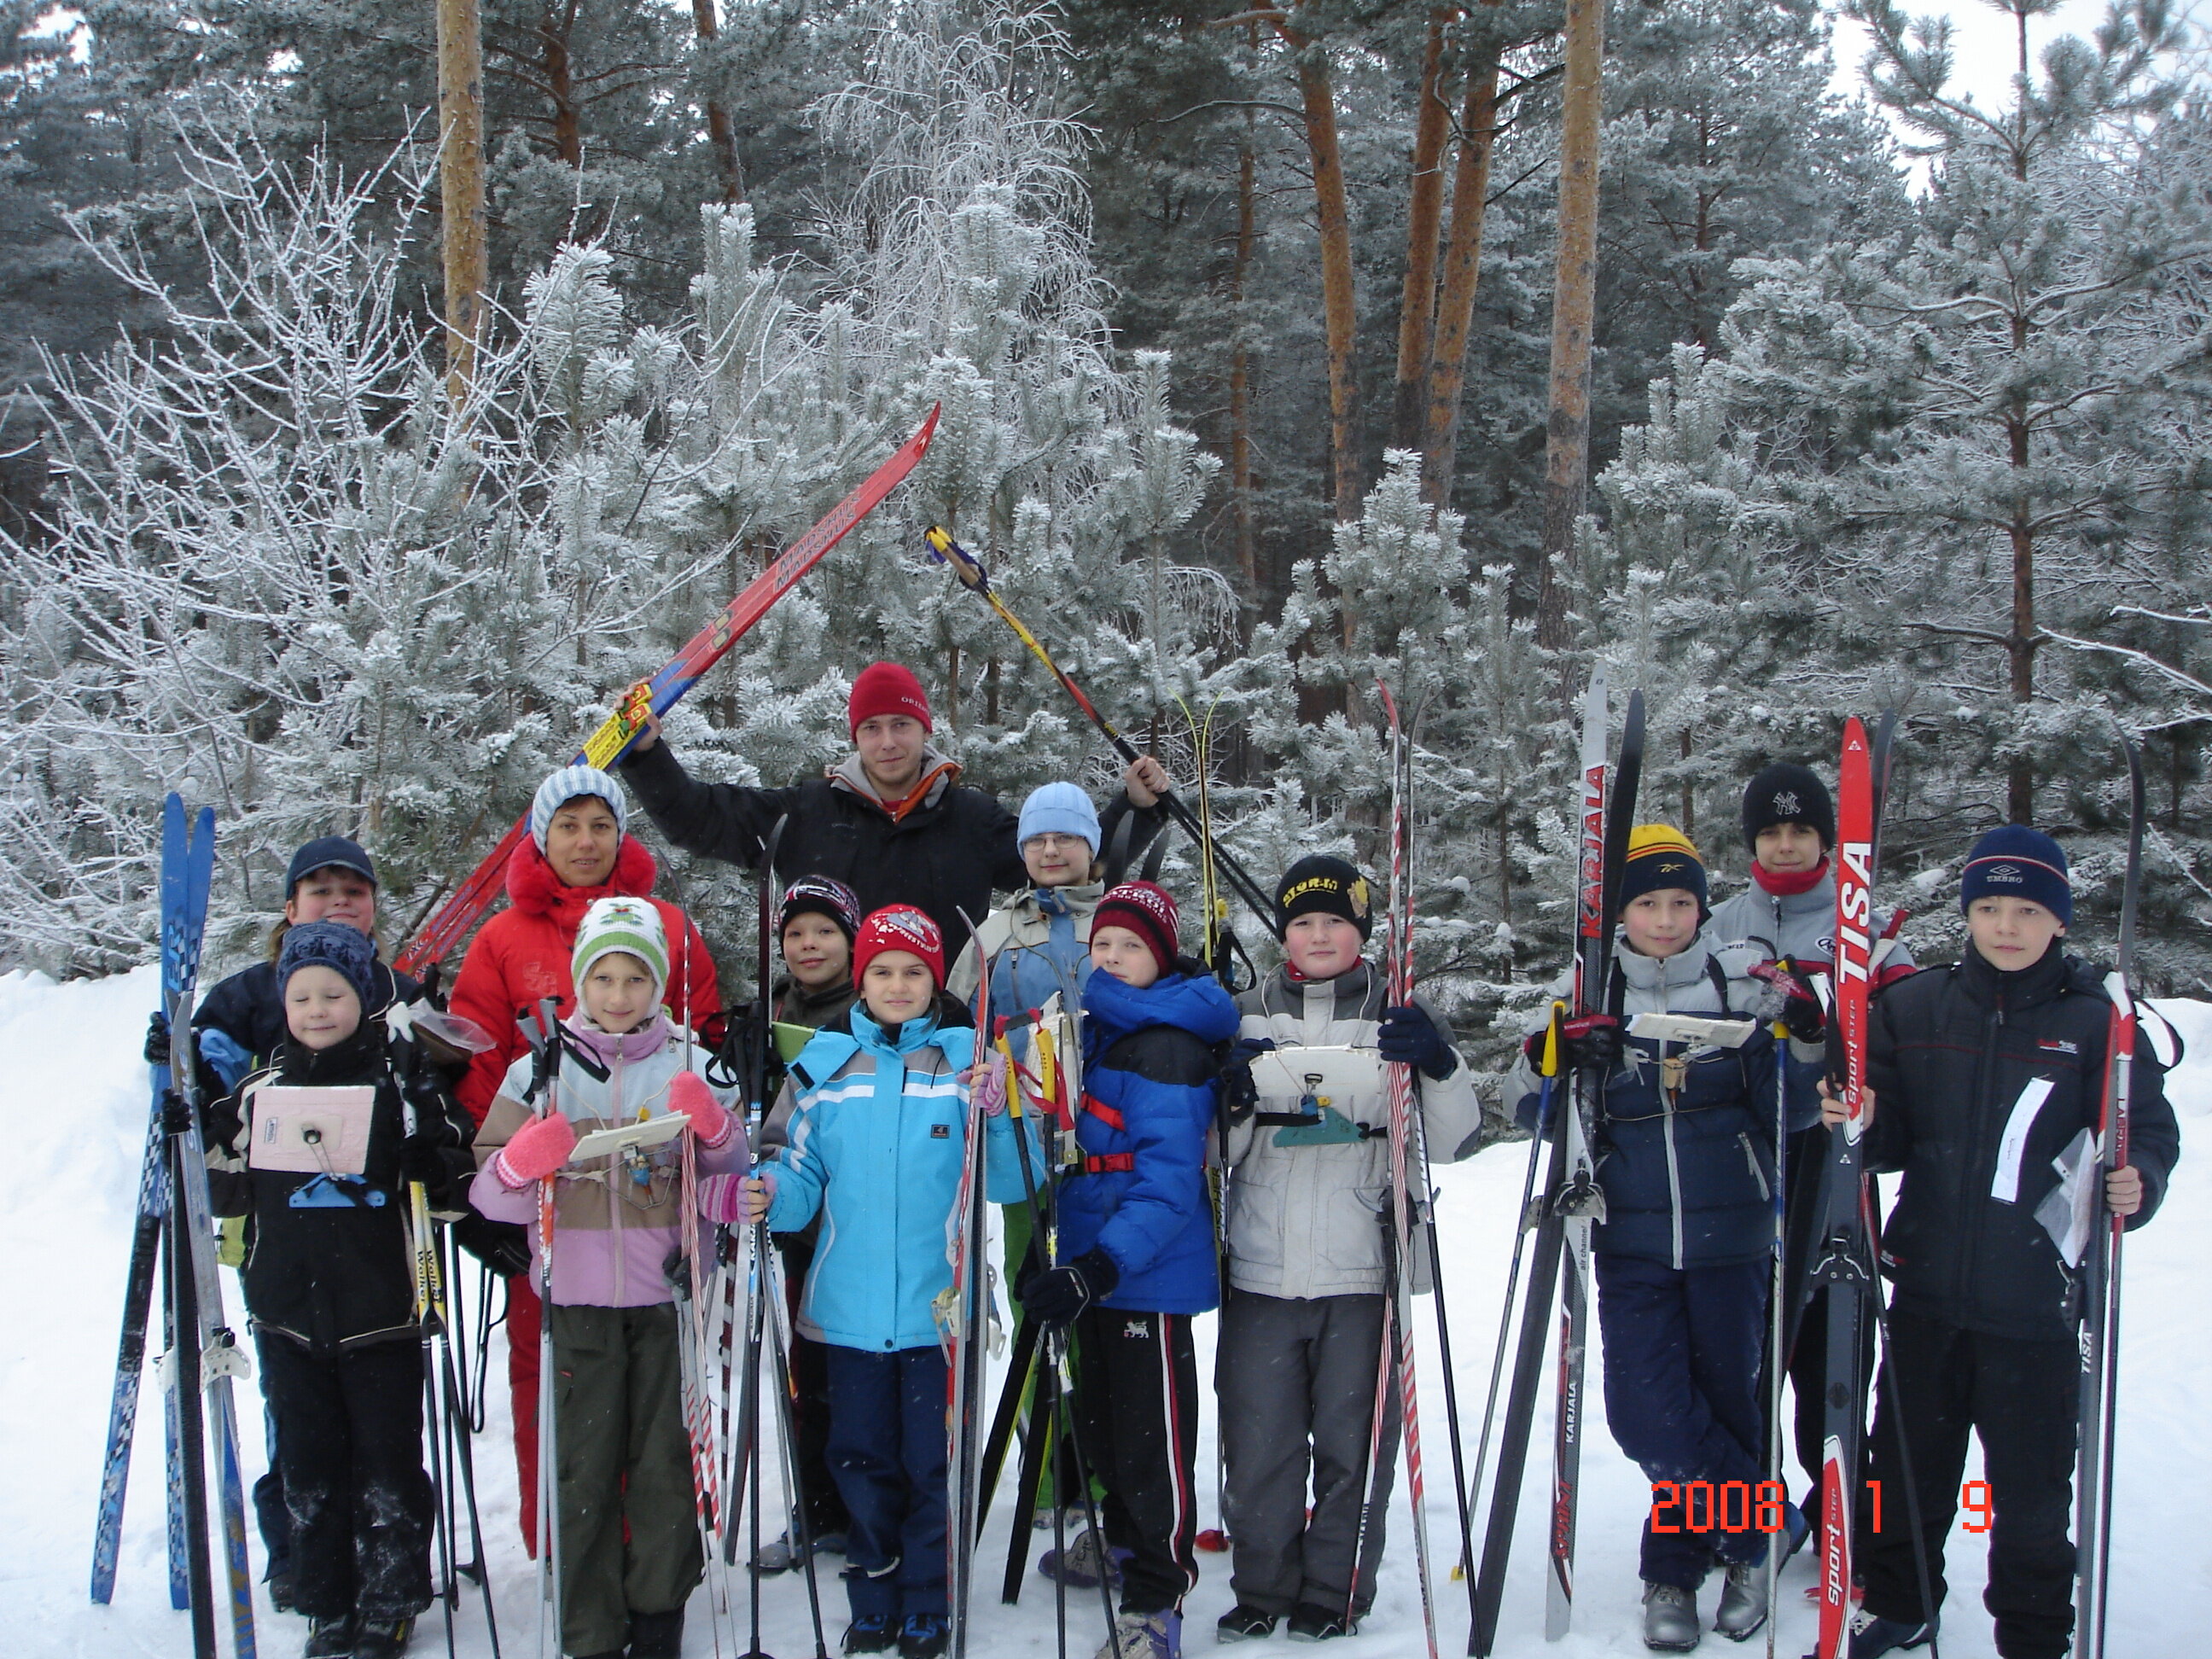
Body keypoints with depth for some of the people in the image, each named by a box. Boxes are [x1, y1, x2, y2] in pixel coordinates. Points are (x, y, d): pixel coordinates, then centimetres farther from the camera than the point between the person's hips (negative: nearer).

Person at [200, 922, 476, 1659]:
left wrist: (433, 1137, -21)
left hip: (381, 1317, -3)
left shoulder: (402, 1083, -3)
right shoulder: (260, 1091, 6)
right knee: (308, 1468, 10)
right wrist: (198, 1136, -3)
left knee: (388, 1469, 4)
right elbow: (227, 1192, 14)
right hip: (288, 1316, 3)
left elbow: (450, 1194, -3)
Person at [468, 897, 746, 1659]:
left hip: (668, 1294, 0)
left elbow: (734, 1180, 3)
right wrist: (519, 1163, -21)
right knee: (582, 1468, 1)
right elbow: (489, 1196, 1)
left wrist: (715, 1130, -17)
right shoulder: (541, 1070, 4)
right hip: (576, 1301, 0)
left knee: (666, 1464, 6)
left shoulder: (693, 1066, 4)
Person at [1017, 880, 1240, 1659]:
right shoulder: (1097, 1028, 11)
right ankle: (1121, 1536, 45)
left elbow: (1169, 1177, -26)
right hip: (1094, 1261, 10)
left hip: (1149, 1271, -10)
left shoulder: (1166, 1044, -19)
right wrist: (1070, 1259, 23)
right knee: (1100, 1416, 25)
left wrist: (1102, 1265, -34)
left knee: (1152, 1436, -3)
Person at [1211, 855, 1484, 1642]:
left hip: (1363, 1271, -1)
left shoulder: (1401, 1018, 7)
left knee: (1350, 1444, 3)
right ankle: (1262, 1587, 18)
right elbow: (1215, 1151, 12)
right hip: (1261, 1271, 2)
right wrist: (1233, 1100, -9)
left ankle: (1335, 1589, 17)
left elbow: (1452, 1143, 2)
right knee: (1259, 1443, 3)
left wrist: (1441, 1067, -15)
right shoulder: (1245, 1018, 11)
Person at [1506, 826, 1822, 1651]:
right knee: (1646, 1414, -9)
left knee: (1728, 1402, 6)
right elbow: (1535, 1112, 2)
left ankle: (1676, 1565, 26)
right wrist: (1552, 1058, -18)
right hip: (1634, 1245, 0)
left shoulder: (1744, 989, 2)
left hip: (1730, 1241, 0)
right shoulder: (1590, 998, 4)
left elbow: (1786, 1112, 2)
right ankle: (1768, 1525, 14)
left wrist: (1807, 1041, -16)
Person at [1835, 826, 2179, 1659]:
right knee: (1906, 1466, 16)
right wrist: (1861, 1121, -16)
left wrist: (2136, 1184, -23)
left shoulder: (2097, 1019, -5)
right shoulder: (1913, 1006, 3)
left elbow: (2149, 1130, -3)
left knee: (2031, 1487, 6)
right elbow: (1892, 1139, 6)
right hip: (1927, 1289, 3)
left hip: (2037, 1304, -3)